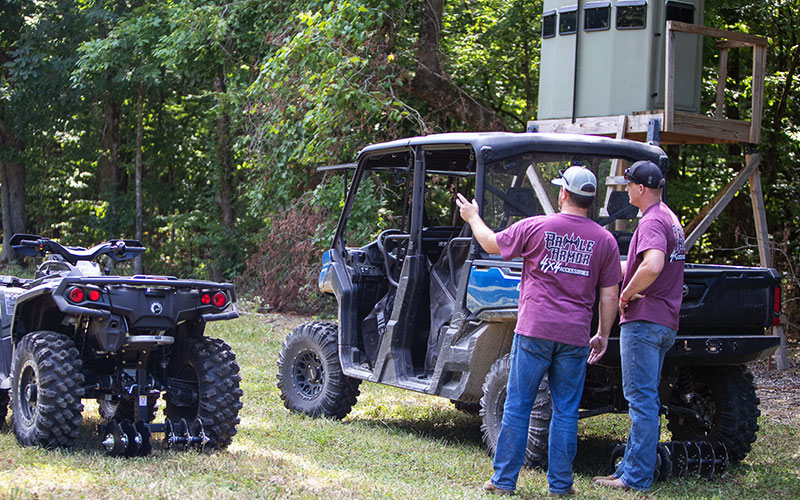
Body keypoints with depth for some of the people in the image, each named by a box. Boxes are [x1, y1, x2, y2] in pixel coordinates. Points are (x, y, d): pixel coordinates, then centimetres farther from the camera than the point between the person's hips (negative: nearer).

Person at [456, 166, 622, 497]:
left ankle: (504, 480, 10)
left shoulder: (535, 227, -3)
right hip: (575, 337, 2)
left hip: (534, 330, -2)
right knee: (566, 411, 9)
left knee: (517, 407, 5)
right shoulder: (605, 240, 3)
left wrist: (473, 218, 29)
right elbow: (609, 296, 6)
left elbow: (492, 244, 11)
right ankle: (560, 484, 13)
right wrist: (603, 336, 16)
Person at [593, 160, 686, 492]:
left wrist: (626, 294, -19)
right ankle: (630, 469, 21)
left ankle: (637, 478, -3)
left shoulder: (652, 222, -16)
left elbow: (652, 267, -33)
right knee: (644, 399, 14)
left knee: (641, 400, -7)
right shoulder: (670, 218, 16)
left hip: (644, 320, -10)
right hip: (665, 323, 10)